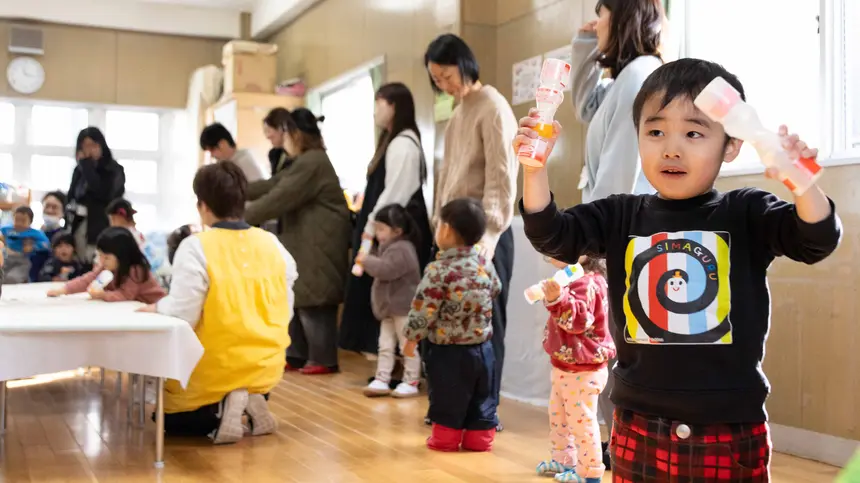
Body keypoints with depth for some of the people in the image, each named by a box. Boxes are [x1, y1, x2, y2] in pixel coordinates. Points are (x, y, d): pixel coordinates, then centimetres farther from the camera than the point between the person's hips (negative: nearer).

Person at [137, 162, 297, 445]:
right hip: (267, 365, 4)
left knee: (170, 418, 21)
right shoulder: (273, 244, -1)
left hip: (218, 367, -4)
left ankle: (221, 409, -7)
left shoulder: (196, 247, -16)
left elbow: (182, 314, -17)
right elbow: (284, 312, 3)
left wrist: (157, 308, 2)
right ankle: (251, 402, 3)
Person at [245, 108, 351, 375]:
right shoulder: (305, 162, 18)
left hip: (318, 245, -11)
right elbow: (272, 185, 16)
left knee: (311, 301, -5)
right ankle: (296, 355, 19)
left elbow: (279, 199, -20)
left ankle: (324, 360, 4)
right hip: (305, 244, 11)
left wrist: (240, 219, -13)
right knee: (296, 298, 13)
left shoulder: (312, 162, -17)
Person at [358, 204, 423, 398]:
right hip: (389, 307, 11)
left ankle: (410, 383, 7)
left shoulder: (402, 249, -19)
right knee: (385, 346, 10)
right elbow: (382, 268, 27)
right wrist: (368, 260, 12)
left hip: (403, 308, -11)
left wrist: (366, 260, -16)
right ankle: (382, 380, 14)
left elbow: (386, 269, -29)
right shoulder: (389, 247, 16)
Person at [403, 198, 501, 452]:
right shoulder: (485, 264, -1)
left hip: (448, 352, -5)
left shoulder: (439, 270, -19)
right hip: (482, 348, 5)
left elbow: (423, 309, -17)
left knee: (448, 400, 9)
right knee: (482, 400, 15)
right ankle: (479, 439, 22)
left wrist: (412, 337, -3)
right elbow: (496, 289, 18)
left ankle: (446, 439, 19)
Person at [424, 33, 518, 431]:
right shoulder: (457, 113, 17)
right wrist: (440, 226, 14)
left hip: (483, 233, -7)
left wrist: (488, 234, -20)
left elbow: (502, 179, -15)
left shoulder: (493, 108, -8)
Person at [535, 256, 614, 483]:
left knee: (581, 421, 0)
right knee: (558, 416, 22)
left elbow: (579, 320, -36)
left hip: (582, 370, -11)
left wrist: (557, 299, -48)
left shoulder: (586, 284, -24)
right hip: (566, 367, 11)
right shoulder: (579, 281, 9)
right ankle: (563, 460, 36)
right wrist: (554, 299, 25)